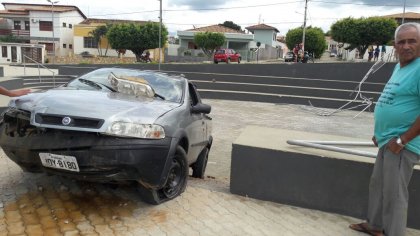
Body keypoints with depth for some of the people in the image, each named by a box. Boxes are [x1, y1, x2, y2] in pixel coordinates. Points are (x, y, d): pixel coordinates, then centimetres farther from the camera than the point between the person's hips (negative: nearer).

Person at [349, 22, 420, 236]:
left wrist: (401, 140, -20)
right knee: (377, 185, 21)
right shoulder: (399, 66, 12)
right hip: (388, 140, 10)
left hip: (402, 144, -10)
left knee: (394, 194, 0)